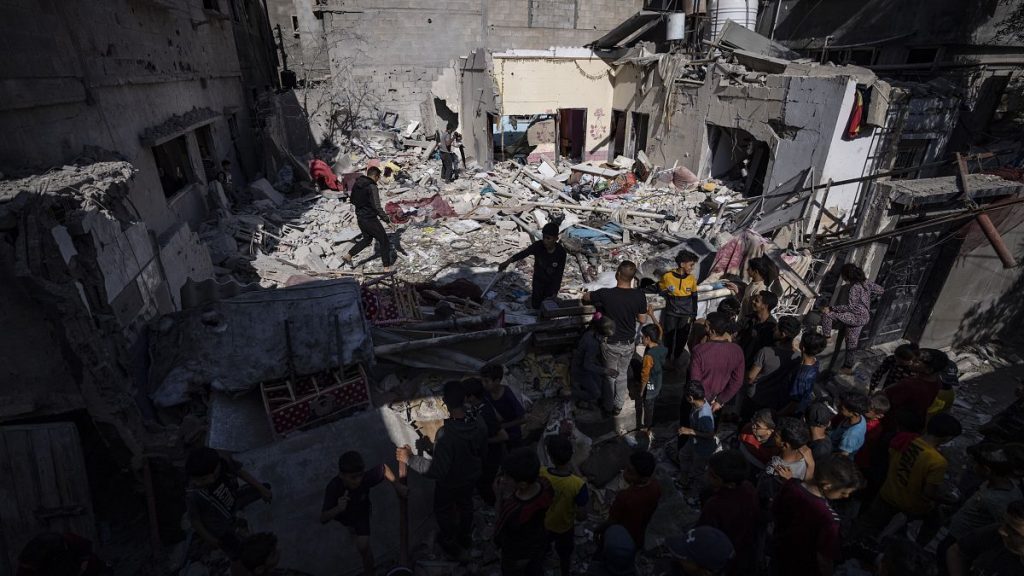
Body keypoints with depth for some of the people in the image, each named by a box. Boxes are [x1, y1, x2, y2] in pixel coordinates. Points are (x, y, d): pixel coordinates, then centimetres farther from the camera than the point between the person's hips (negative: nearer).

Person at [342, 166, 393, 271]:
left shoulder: (356, 184, 4)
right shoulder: (372, 187, -21)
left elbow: (352, 200, 17)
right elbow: (377, 207, -23)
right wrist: (386, 218, -14)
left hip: (360, 217, 8)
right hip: (370, 219, -8)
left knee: (367, 239, 27)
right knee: (384, 240, 6)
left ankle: (348, 255, 25)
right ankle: (387, 267, 10)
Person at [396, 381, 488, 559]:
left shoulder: (445, 434, -42)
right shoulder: (480, 425, -24)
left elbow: (437, 470, -39)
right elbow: (483, 452, -6)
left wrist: (410, 459, -32)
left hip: (449, 483, -4)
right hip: (471, 478, 5)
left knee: (443, 510, 27)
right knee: (466, 505, 32)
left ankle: (451, 543, 50)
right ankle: (465, 537, 57)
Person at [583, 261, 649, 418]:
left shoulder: (605, 294, -24)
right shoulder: (639, 296, -17)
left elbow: (585, 297, -4)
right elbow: (642, 320, -5)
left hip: (611, 343, -2)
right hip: (629, 344, 2)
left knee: (610, 376, 18)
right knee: (622, 375, 23)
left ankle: (608, 408, 33)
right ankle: (618, 406, 38)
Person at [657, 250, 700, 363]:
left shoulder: (692, 278, -5)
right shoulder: (668, 276, -13)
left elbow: (694, 297, 7)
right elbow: (660, 290, 4)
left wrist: (693, 314, 8)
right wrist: (667, 293, -15)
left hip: (686, 315, 2)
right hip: (671, 314, -2)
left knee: (681, 341, 11)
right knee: (669, 339, 8)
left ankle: (676, 360, 30)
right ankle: (667, 360, 26)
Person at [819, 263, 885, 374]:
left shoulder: (855, 287, -23)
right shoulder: (866, 282, 4)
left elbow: (850, 307, -26)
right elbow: (881, 290, 18)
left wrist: (831, 309, -23)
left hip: (857, 317, -9)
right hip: (864, 317, 9)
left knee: (826, 313, -15)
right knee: (852, 343, 19)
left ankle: (827, 337, -5)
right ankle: (848, 367, 31)